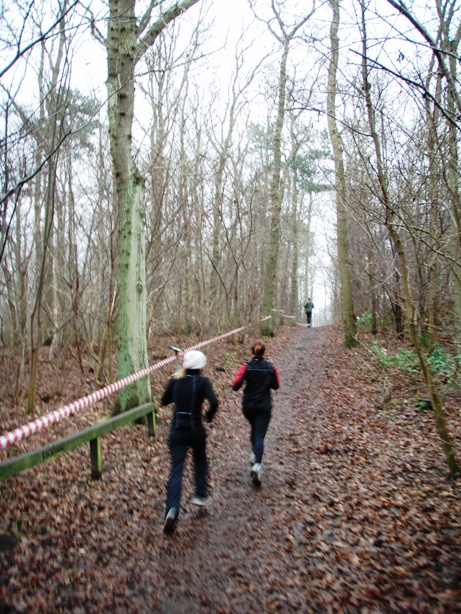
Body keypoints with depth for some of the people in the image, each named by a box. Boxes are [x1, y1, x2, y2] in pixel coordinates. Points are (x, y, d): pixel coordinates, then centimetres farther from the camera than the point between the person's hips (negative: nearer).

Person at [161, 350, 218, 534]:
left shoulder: (175, 380, 1)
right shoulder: (202, 381, -8)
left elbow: (164, 401, 13)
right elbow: (213, 402, -22)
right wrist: (209, 415, -2)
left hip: (176, 430, 2)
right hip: (195, 430, -2)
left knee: (176, 470, 1)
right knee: (200, 462, 27)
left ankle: (172, 510, -14)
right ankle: (201, 494, 35)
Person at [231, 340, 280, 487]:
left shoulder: (246, 366, -9)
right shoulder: (271, 367, -5)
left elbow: (236, 385, -19)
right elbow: (276, 386, 5)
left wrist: (236, 386, 3)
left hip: (248, 406, 1)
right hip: (264, 407, -1)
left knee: (254, 428, 29)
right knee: (260, 436, -4)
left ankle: (254, 454, 38)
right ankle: (257, 465, -23)